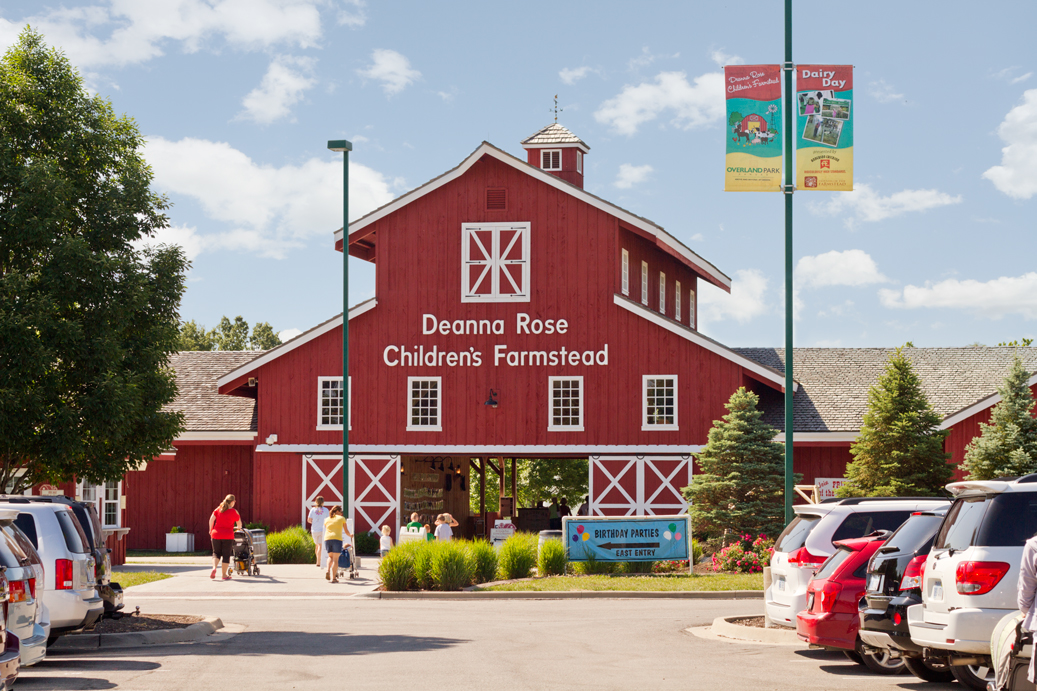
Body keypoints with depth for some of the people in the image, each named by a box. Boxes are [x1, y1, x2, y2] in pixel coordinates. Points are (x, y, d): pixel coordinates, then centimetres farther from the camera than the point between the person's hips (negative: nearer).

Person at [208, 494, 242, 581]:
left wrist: (211, 530, 13)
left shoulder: (218, 509, 5)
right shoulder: (233, 512, -5)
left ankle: (214, 568, -11)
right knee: (226, 555, 6)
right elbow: (239, 523, 7)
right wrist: (239, 528, 29)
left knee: (216, 553, 15)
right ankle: (224, 575, 10)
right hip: (228, 536, -3)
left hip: (216, 534, 3)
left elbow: (211, 519, 1)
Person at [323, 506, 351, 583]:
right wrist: (350, 535, 35)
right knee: (335, 559, 0)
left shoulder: (327, 519, 19)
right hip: (337, 539, -4)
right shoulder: (342, 518, 10)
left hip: (327, 539, 4)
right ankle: (333, 578, -6)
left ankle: (328, 572, 0)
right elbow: (346, 531, 14)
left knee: (330, 556, 22)